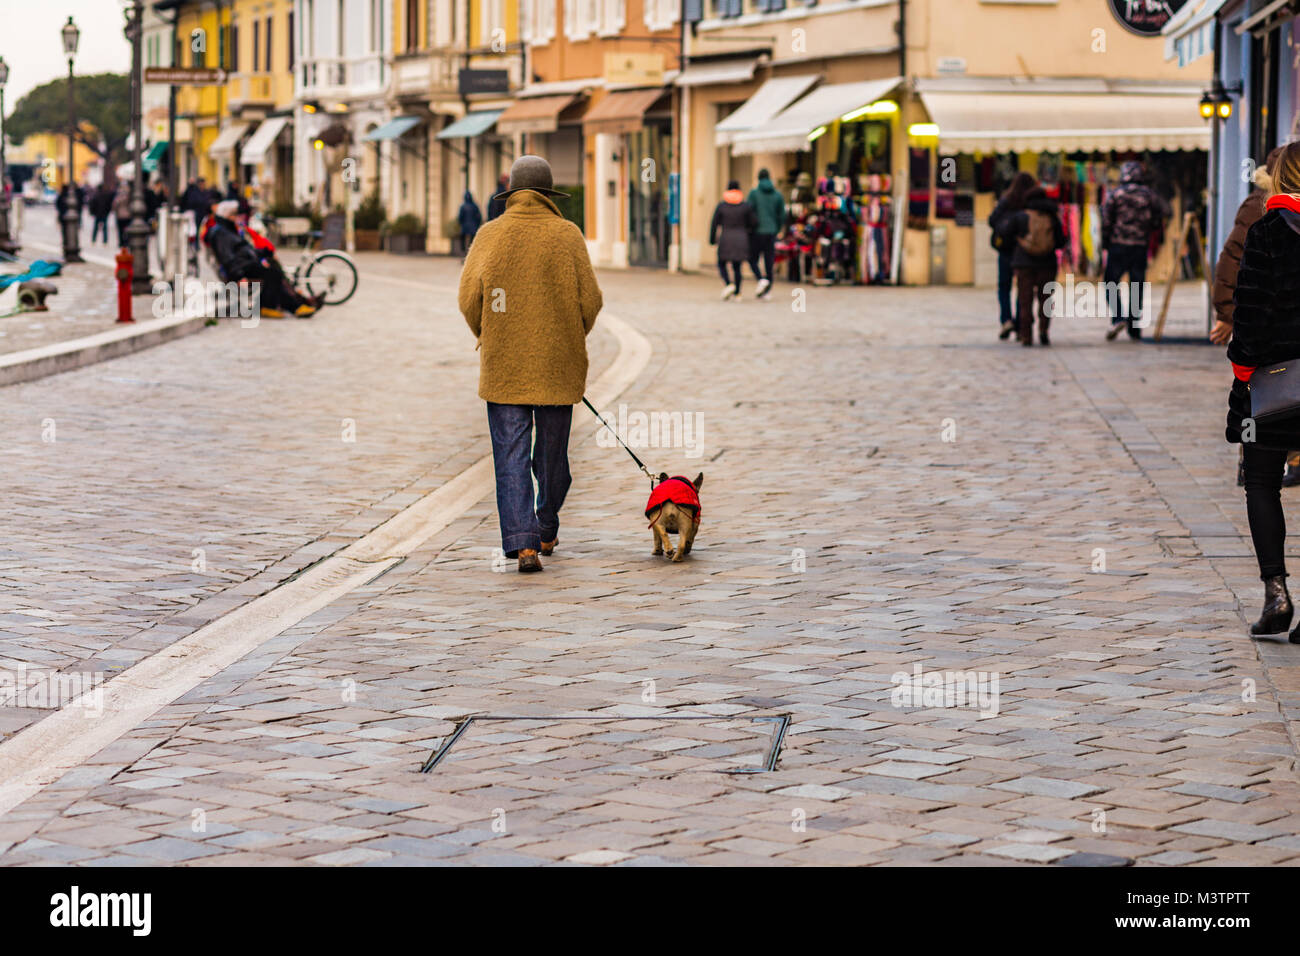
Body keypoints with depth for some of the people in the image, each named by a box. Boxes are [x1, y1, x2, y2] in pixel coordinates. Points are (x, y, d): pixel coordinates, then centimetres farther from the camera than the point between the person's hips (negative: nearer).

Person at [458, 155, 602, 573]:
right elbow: (589, 300, -4)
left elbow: (469, 299, -3)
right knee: (552, 453, 15)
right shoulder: (567, 235, -4)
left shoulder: (490, 235, -3)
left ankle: (522, 541, -13)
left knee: (512, 456, -1)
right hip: (557, 366, 1)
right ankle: (546, 532, 30)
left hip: (502, 366, 0)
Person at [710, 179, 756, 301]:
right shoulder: (746, 206, -2)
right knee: (737, 267, 10)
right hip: (741, 241, 2)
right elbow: (752, 223, 0)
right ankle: (737, 293, 9)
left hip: (725, 240, -2)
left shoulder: (721, 206, -4)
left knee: (722, 264, 13)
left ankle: (728, 285, -10)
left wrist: (712, 240, 9)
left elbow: (714, 224, -2)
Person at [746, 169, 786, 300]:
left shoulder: (754, 192, -6)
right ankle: (767, 291, 6)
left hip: (757, 231, -3)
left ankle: (761, 279, -17)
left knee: (753, 259, 7)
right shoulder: (777, 194, 5)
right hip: (772, 232, 3)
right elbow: (782, 215, 7)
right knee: (769, 261, 7)